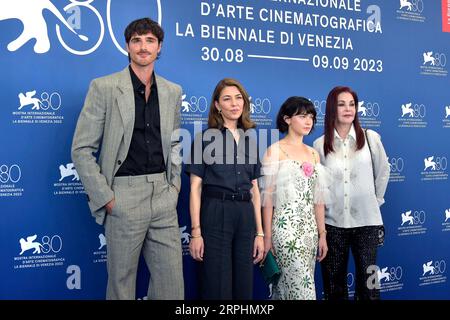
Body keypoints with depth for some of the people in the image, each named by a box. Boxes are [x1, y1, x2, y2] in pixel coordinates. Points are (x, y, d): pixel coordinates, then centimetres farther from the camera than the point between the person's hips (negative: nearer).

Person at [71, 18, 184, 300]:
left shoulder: (173, 92, 9)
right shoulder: (104, 87, -4)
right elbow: (82, 149, -5)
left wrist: (174, 186, 8)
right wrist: (105, 197, -9)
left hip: (163, 196, 4)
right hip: (124, 195, -4)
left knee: (172, 281, 9)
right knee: (121, 282, 9)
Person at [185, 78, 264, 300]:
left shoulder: (250, 141, 13)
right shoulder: (205, 138, -1)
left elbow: (254, 190, 13)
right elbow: (195, 188, -5)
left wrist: (259, 232, 9)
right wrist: (196, 232, -12)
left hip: (245, 216, 5)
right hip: (215, 214, -5)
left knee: (244, 287, 11)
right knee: (217, 288, 1)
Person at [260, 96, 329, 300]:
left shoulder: (313, 153, 14)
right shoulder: (275, 150, -3)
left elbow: (318, 197, 13)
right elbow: (268, 196, -7)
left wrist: (322, 233, 10)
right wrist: (267, 236, -10)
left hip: (309, 228, 6)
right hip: (286, 227, -6)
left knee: (287, 286, 10)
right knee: (303, 287, -7)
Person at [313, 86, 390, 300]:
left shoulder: (370, 138, 0)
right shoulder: (320, 145, -1)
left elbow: (383, 172, 12)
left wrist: (375, 200, 12)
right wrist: (323, 207, 5)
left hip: (366, 220, 0)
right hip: (332, 222, 0)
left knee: (368, 282, 4)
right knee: (334, 284, 10)